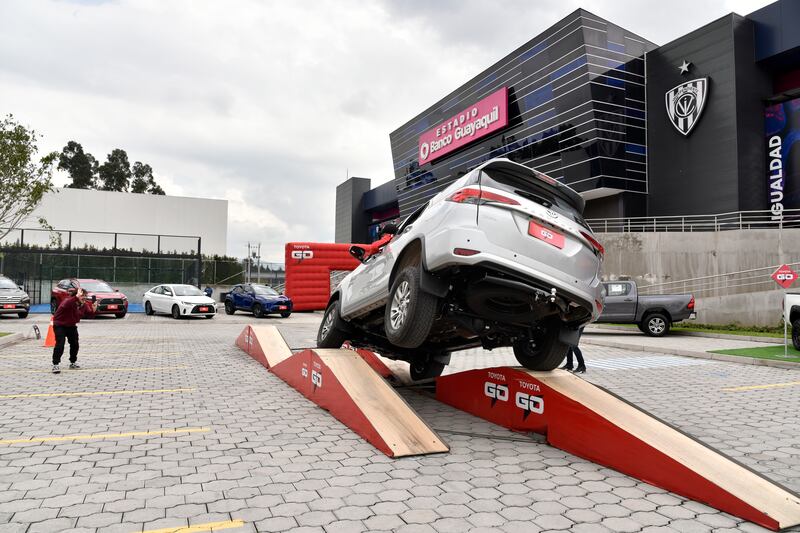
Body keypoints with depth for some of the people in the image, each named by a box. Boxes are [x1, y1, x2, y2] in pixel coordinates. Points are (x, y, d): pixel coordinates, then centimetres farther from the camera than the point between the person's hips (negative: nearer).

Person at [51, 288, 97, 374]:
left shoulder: (84, 304, -5)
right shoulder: (68, 300, -27)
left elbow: (88, 313, 3)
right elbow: (65, 305, -52)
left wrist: (93, 310, -19)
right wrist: (76, 297, -62)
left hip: (71, 325, 7)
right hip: (60, 325, -7)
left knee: (75, 344, 9)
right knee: (60, 344, -18)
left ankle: (73, 363, 25)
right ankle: (55, 365, -13)